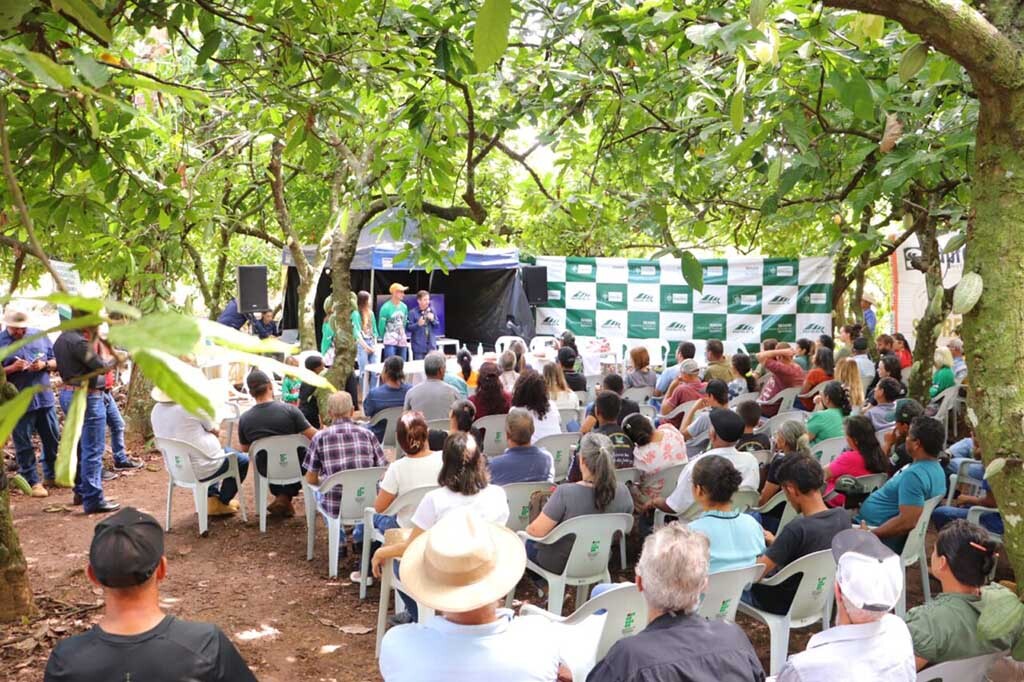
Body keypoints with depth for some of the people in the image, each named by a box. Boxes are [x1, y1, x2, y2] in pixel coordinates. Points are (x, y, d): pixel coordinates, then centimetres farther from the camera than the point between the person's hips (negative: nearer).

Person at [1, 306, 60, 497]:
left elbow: (56, 361, 10)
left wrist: (44, 365, -11)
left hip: (45, 398, 3)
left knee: (53, 440, 13)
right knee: (24, 445, 4)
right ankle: (33, 482, 14)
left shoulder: (39, 336, 6)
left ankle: (52, 475, 29)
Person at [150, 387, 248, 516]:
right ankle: (222, 502, 25)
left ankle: (212, 498, 31)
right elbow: (216, 431, -7)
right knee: (242, 460, 16)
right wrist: (215, 429, 14)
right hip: (202, 470, -8)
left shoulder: (156, 411, -2)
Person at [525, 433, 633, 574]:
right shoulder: (622, 491, -19)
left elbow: (537, 531, -27)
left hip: (560, 564, -5)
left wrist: (528, 528, -4)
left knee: (527, 540, 28)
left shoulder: (565, 493, -34)